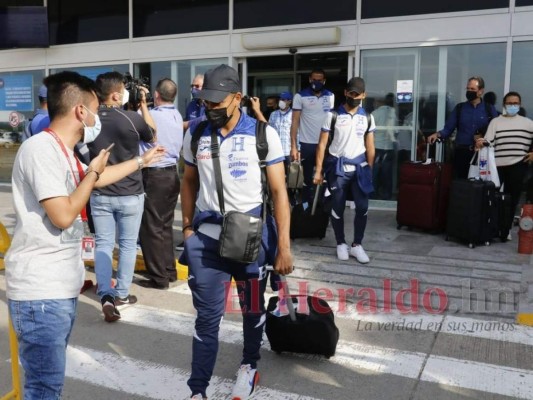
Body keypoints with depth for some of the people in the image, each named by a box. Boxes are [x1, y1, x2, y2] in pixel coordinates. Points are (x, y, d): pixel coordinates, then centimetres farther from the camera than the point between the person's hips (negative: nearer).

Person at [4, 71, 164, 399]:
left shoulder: (61, 150, 13)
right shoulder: (40, 149, -18)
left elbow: (98, 179, 32)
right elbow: (63, 216, -23)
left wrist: (142, 161, 38)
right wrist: (92, 172, -8)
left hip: (62, 287, 10)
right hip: (41, 292, -10)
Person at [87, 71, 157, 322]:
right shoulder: (132, 118, -16)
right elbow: (152, 136, 5)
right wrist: (143, 104, 7)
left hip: (100, 194, 3)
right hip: (130, 194, -2)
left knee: (103, 243, 9)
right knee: (128, 244, 12)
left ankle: (106, 296, -4)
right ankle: (122, 293, 21)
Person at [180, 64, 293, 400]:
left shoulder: (263, 134, -7)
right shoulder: (195, 135, 2)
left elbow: (279, 191, -6)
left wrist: (284, 244, -9)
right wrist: (188, 227, 9)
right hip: (207, 235, 2)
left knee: (253, 308, 17)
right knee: (207, 315, 4)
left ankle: (250, 365, 42)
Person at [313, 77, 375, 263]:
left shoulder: (367, 118, 5)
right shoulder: (333, 116, -4)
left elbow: (370, 147, 9)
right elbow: (322, 144, -4)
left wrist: (369, 170, 6)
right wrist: (318, 171, -8)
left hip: (359, 167, 2)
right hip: (337, 168, -2)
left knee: (362, 207, -1)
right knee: (337, 208, 5)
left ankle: (356, 245, 14)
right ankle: (341, 244, 22)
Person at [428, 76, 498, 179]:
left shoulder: (489, 109, 7)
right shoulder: (459, 108, 8)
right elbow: (448, 129, 4)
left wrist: (484, 136, -12)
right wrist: (438, 134, -14)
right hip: (461, 153, 1)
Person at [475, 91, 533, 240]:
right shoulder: (495, 121, 6)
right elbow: (489, 142, -4)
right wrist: (482, 142, -25)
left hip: (518, 166, 1)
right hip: (497, 165, -1)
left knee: (512, 198, 4)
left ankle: (506, 228, 15)